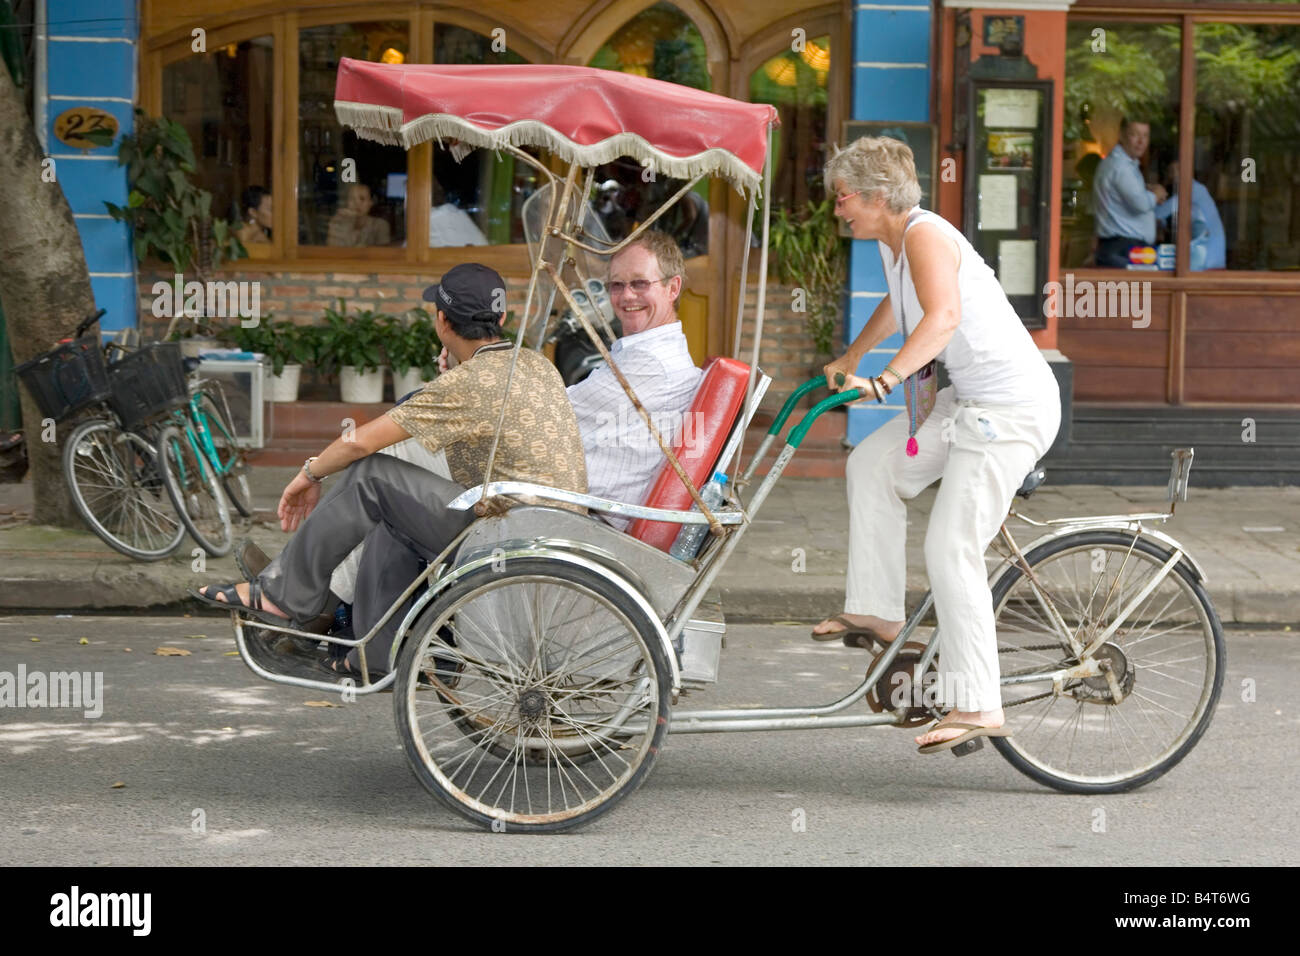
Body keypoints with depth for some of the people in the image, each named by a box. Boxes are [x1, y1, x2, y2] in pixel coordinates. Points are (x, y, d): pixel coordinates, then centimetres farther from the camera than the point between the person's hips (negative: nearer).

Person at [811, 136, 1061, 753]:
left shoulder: (925, 236, -18)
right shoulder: (892, 241, 12)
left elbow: (944, 316, -36)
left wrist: (886, 379, -45)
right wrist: (850, 360, 37)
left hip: (1013, 409, -10)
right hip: (969, 400, 10)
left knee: (951, 550, -12)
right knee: (871, 464, 14)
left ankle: (976, 706, -7)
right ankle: (876, 614, 19)